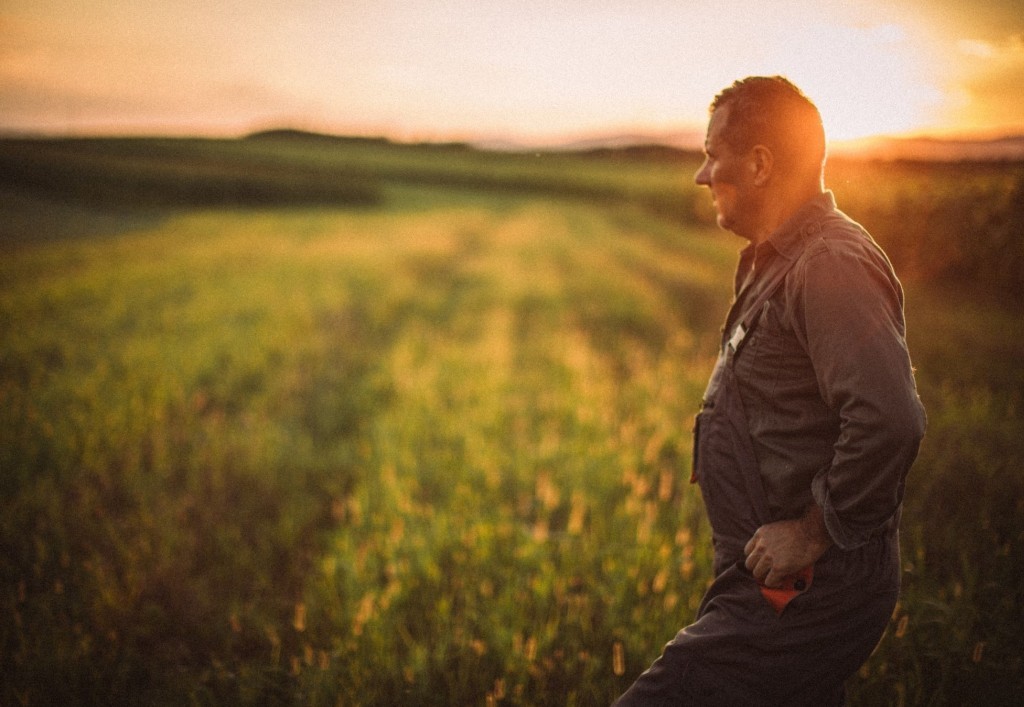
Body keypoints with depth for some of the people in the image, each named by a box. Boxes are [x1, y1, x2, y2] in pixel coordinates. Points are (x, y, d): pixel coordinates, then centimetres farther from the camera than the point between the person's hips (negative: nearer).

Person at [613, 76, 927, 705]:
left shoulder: (831, 265, -20)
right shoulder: (780, 262, 15)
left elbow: (890, 421, -32)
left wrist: (815, 532, -22)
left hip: (805, 596, -10)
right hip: (786, 584, 10)